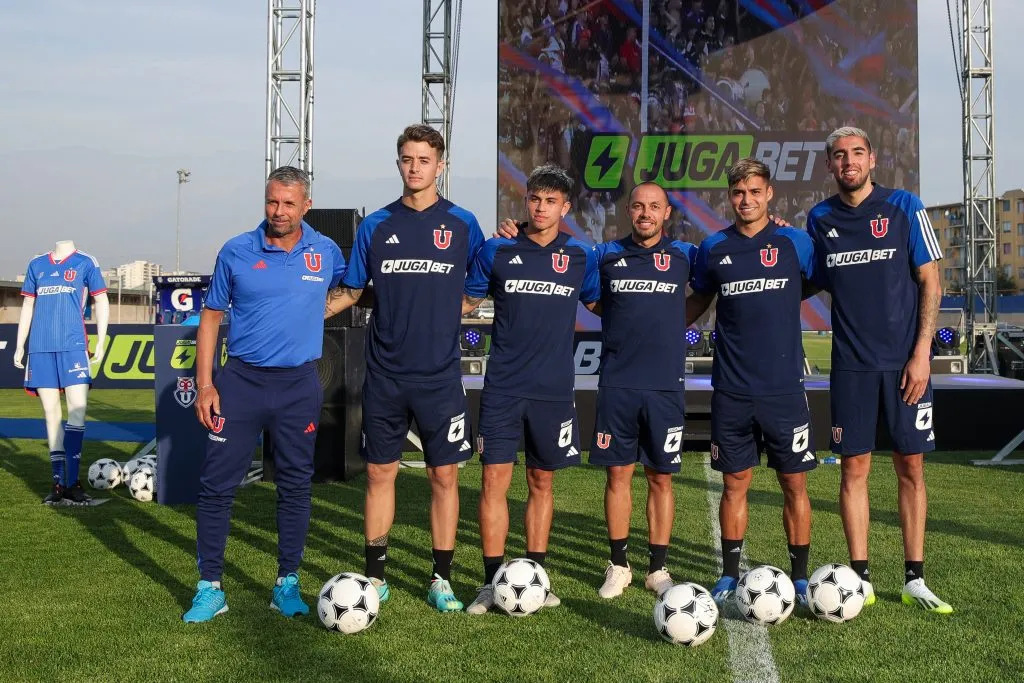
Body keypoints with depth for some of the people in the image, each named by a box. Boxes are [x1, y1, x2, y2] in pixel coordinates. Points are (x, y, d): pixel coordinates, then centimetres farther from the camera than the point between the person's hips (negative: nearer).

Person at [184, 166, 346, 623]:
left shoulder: (326, 253, 3)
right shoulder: (236, 252, 0)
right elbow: (211, 317, 3)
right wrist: (204, 384, -3)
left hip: (299, 385, 1)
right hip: (241, 380, -1)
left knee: (295, 486, 6)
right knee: (216, 485, -2)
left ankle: (287, 585, 19)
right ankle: (210, 588, 10)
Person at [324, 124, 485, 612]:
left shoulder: (462, 224, 1)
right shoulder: (375, 225, 5)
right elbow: (350, 291, 10)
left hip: (440, 374, -1)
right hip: (384, 374, 1)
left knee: (444, 475, 3)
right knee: (380, 472, 8)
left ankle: (441, 579, 16)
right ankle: (375, 576, 20)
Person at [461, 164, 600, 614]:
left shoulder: (580, 256, 5)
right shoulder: (497, 250, 1)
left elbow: (600, 305, 18)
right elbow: (467, 301, 10)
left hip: (554, 389, 2)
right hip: (502, 387, -1)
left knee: (542, 482, 10)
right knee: (494, 480, -5)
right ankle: (493, 581, 5)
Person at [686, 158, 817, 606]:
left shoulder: (795, 243, 0)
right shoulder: (714, 248, 6)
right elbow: (698, 301, 19)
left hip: (784, 388, -1)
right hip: (731, 390, 1)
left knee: (794, 484, 4)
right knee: (735, 483, 8)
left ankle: (800, 578, 17)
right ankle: (729, 577, 19)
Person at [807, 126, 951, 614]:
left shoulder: (904, 206, -2)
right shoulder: (819, 219, 6)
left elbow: (930, 282, -2)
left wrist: (921, 352, -9)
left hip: (905, 361, -1)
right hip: (851, 363, 2)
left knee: (911, 467, 4)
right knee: (854, 468, 2)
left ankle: (914, 580, 14)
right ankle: (861, 580, 12)